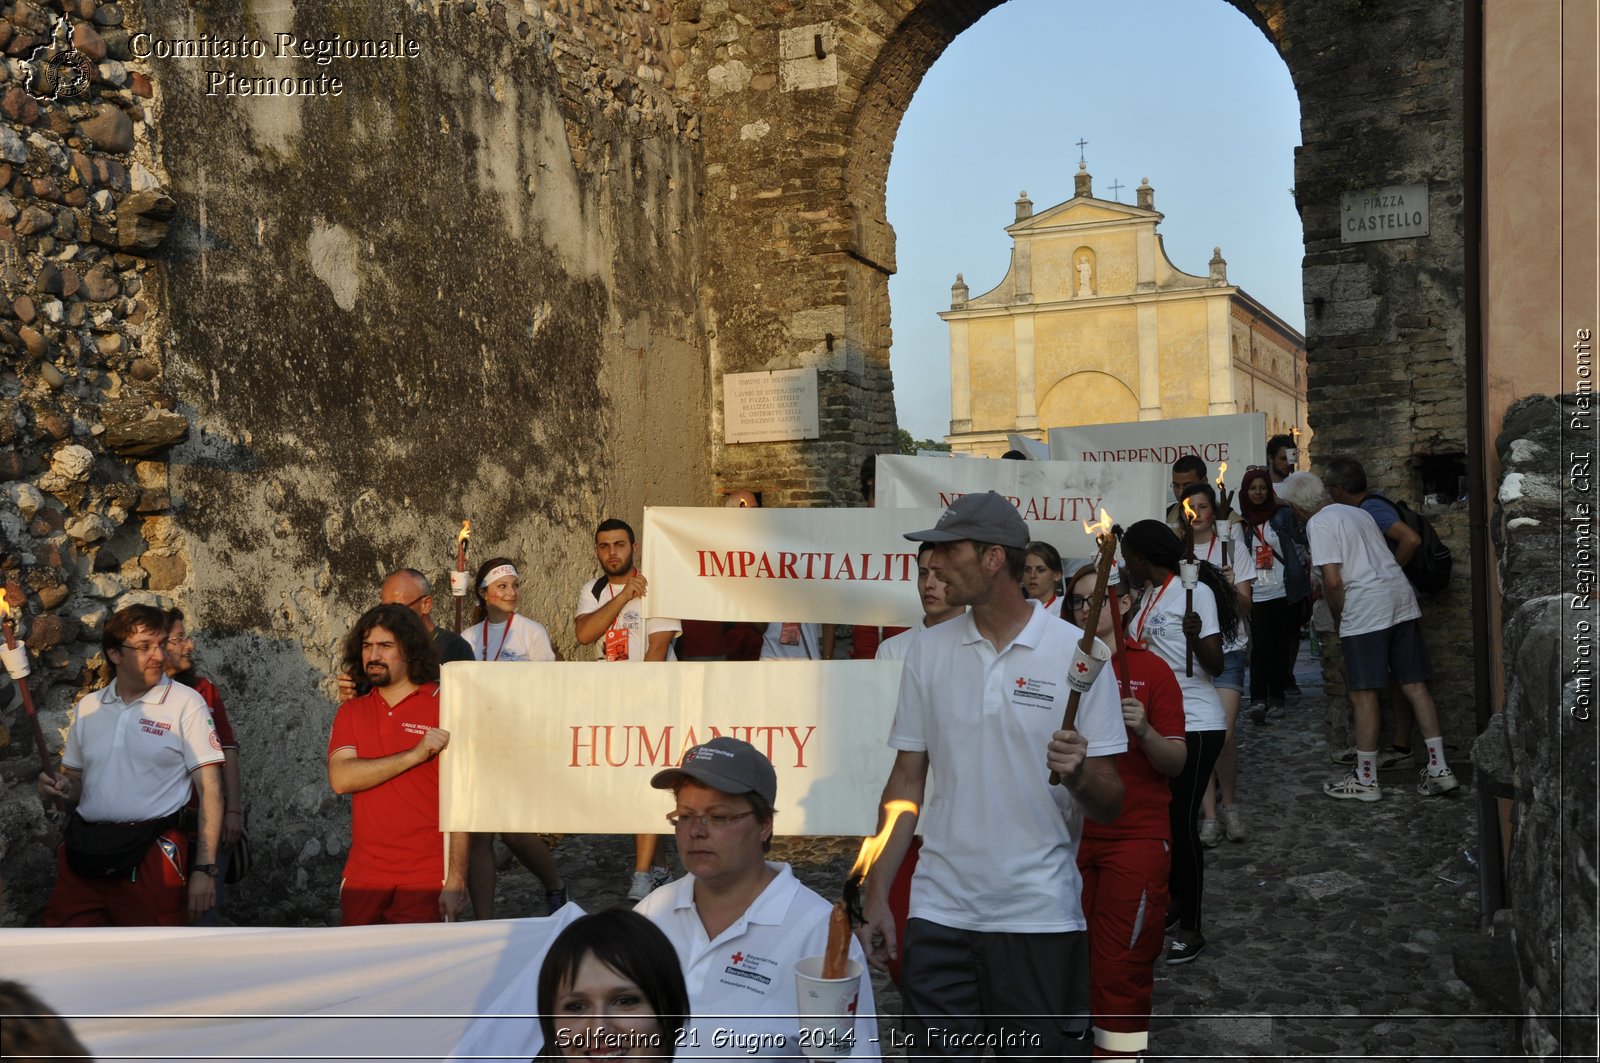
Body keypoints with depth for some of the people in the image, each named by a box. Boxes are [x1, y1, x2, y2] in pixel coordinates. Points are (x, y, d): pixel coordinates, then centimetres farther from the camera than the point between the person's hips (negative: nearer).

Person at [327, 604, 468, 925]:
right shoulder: (351, 712, 11)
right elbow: (340, 778, -6)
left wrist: (456, 879, -13)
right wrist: (415, 755, -17)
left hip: (426, 882, -4)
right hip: (362, 879, 4)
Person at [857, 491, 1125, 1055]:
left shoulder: (1078, 651, -6)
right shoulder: (928, 650, 5)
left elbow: (1110, 806, -4)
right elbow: (908, 780, 9)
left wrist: (1079, 774, -26)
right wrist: (877, 896, 4)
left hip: (1041, 915, -3)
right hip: (939, 909, 3)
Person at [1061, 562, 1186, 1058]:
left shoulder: (1151, 670, -3)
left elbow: (1177, 762, -6)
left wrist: (1144, 731, -23)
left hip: (1135, 837, -4)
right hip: (1072, 834, 4)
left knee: (1120, 966, -5)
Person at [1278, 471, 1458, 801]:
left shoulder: (1318, 523, -5)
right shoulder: (1358, 513, 20)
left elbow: (1333, 581, -13)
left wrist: (1339, 618, 2)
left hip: (1366, 608, -8)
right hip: (1402, 599, 8)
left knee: (1363, 695, 0)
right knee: (1414, 686, 10)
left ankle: (1366, 780, 6)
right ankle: (1439, 769, 11)